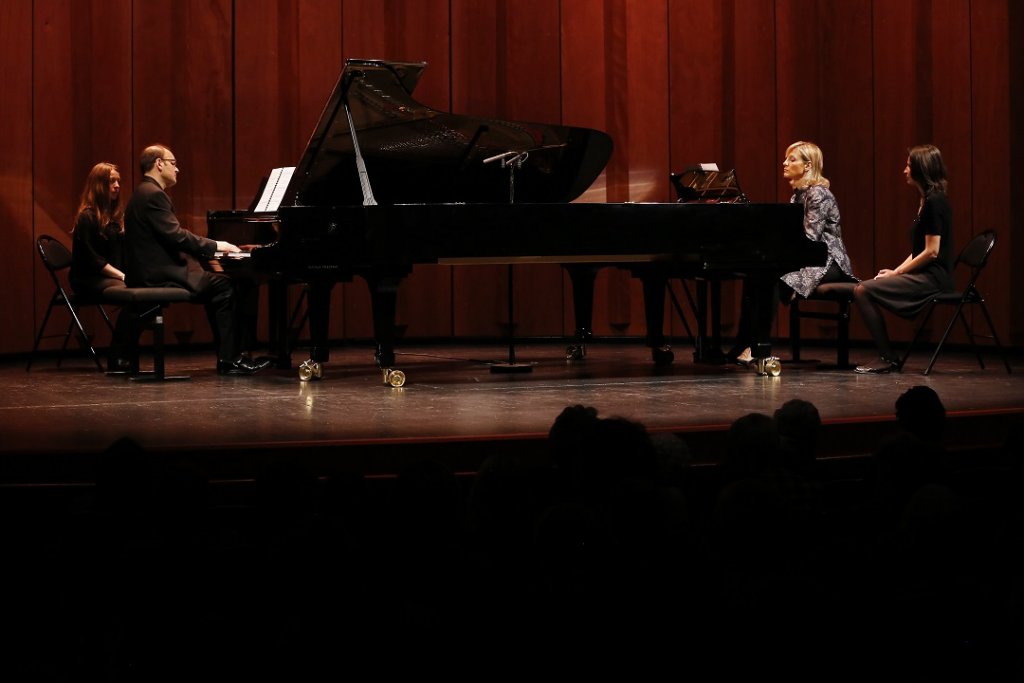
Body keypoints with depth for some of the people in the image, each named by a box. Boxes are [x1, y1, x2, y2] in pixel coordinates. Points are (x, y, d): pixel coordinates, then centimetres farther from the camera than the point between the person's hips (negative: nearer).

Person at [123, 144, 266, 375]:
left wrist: (209, 249, 8)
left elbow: (170, 238, 18)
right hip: (156, 275, -11)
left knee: (219, 283, 13)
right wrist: (214, 246, -13)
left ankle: (228, 355, 8)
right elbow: (176, 236, -22)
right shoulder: (153, 194, -15)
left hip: (154, 269, 11)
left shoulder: (147, 193, 19)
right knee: (223, 285, -11)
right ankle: (228, 360, -11)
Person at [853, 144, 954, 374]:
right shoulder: (926, 200, 16)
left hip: (933, 278, -10)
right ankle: (887, 357, 2)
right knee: (862, 290, 6)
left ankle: (889, 359, -12)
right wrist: (896, 271, 6)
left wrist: (897, 272, -11)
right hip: (923, 276, 10)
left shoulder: (934, 201, -14)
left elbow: (931, 252, -19)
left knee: (863, 291, -17)